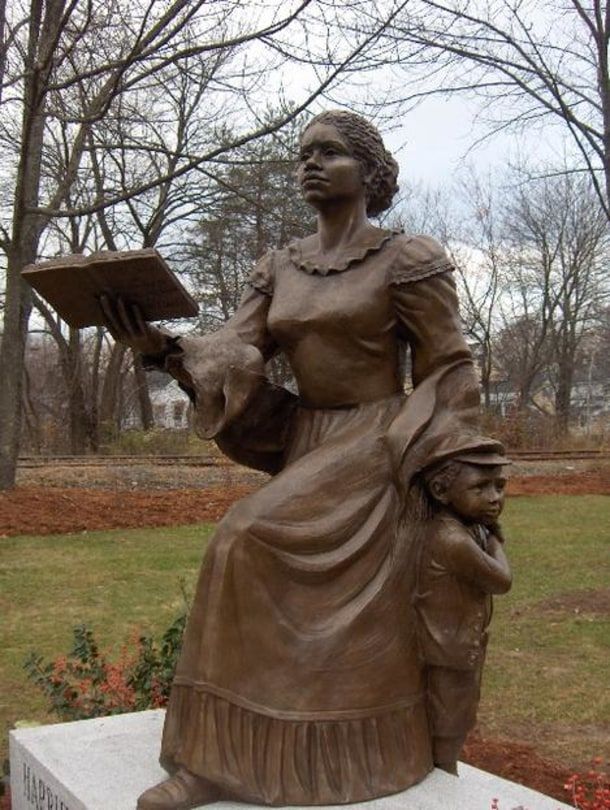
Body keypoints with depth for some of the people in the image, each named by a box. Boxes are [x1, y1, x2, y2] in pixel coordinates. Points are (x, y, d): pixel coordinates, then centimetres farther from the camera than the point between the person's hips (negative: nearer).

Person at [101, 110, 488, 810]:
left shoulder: (406, 259, -7)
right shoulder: (279, 268, 10)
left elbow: (448, 372, -4)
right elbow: (231, 357, -1)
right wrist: (160, 345, -21)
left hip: (376, 450, -6)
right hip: (305, 449, 7)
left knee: (250, 541, -20)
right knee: (304, 609, 5)